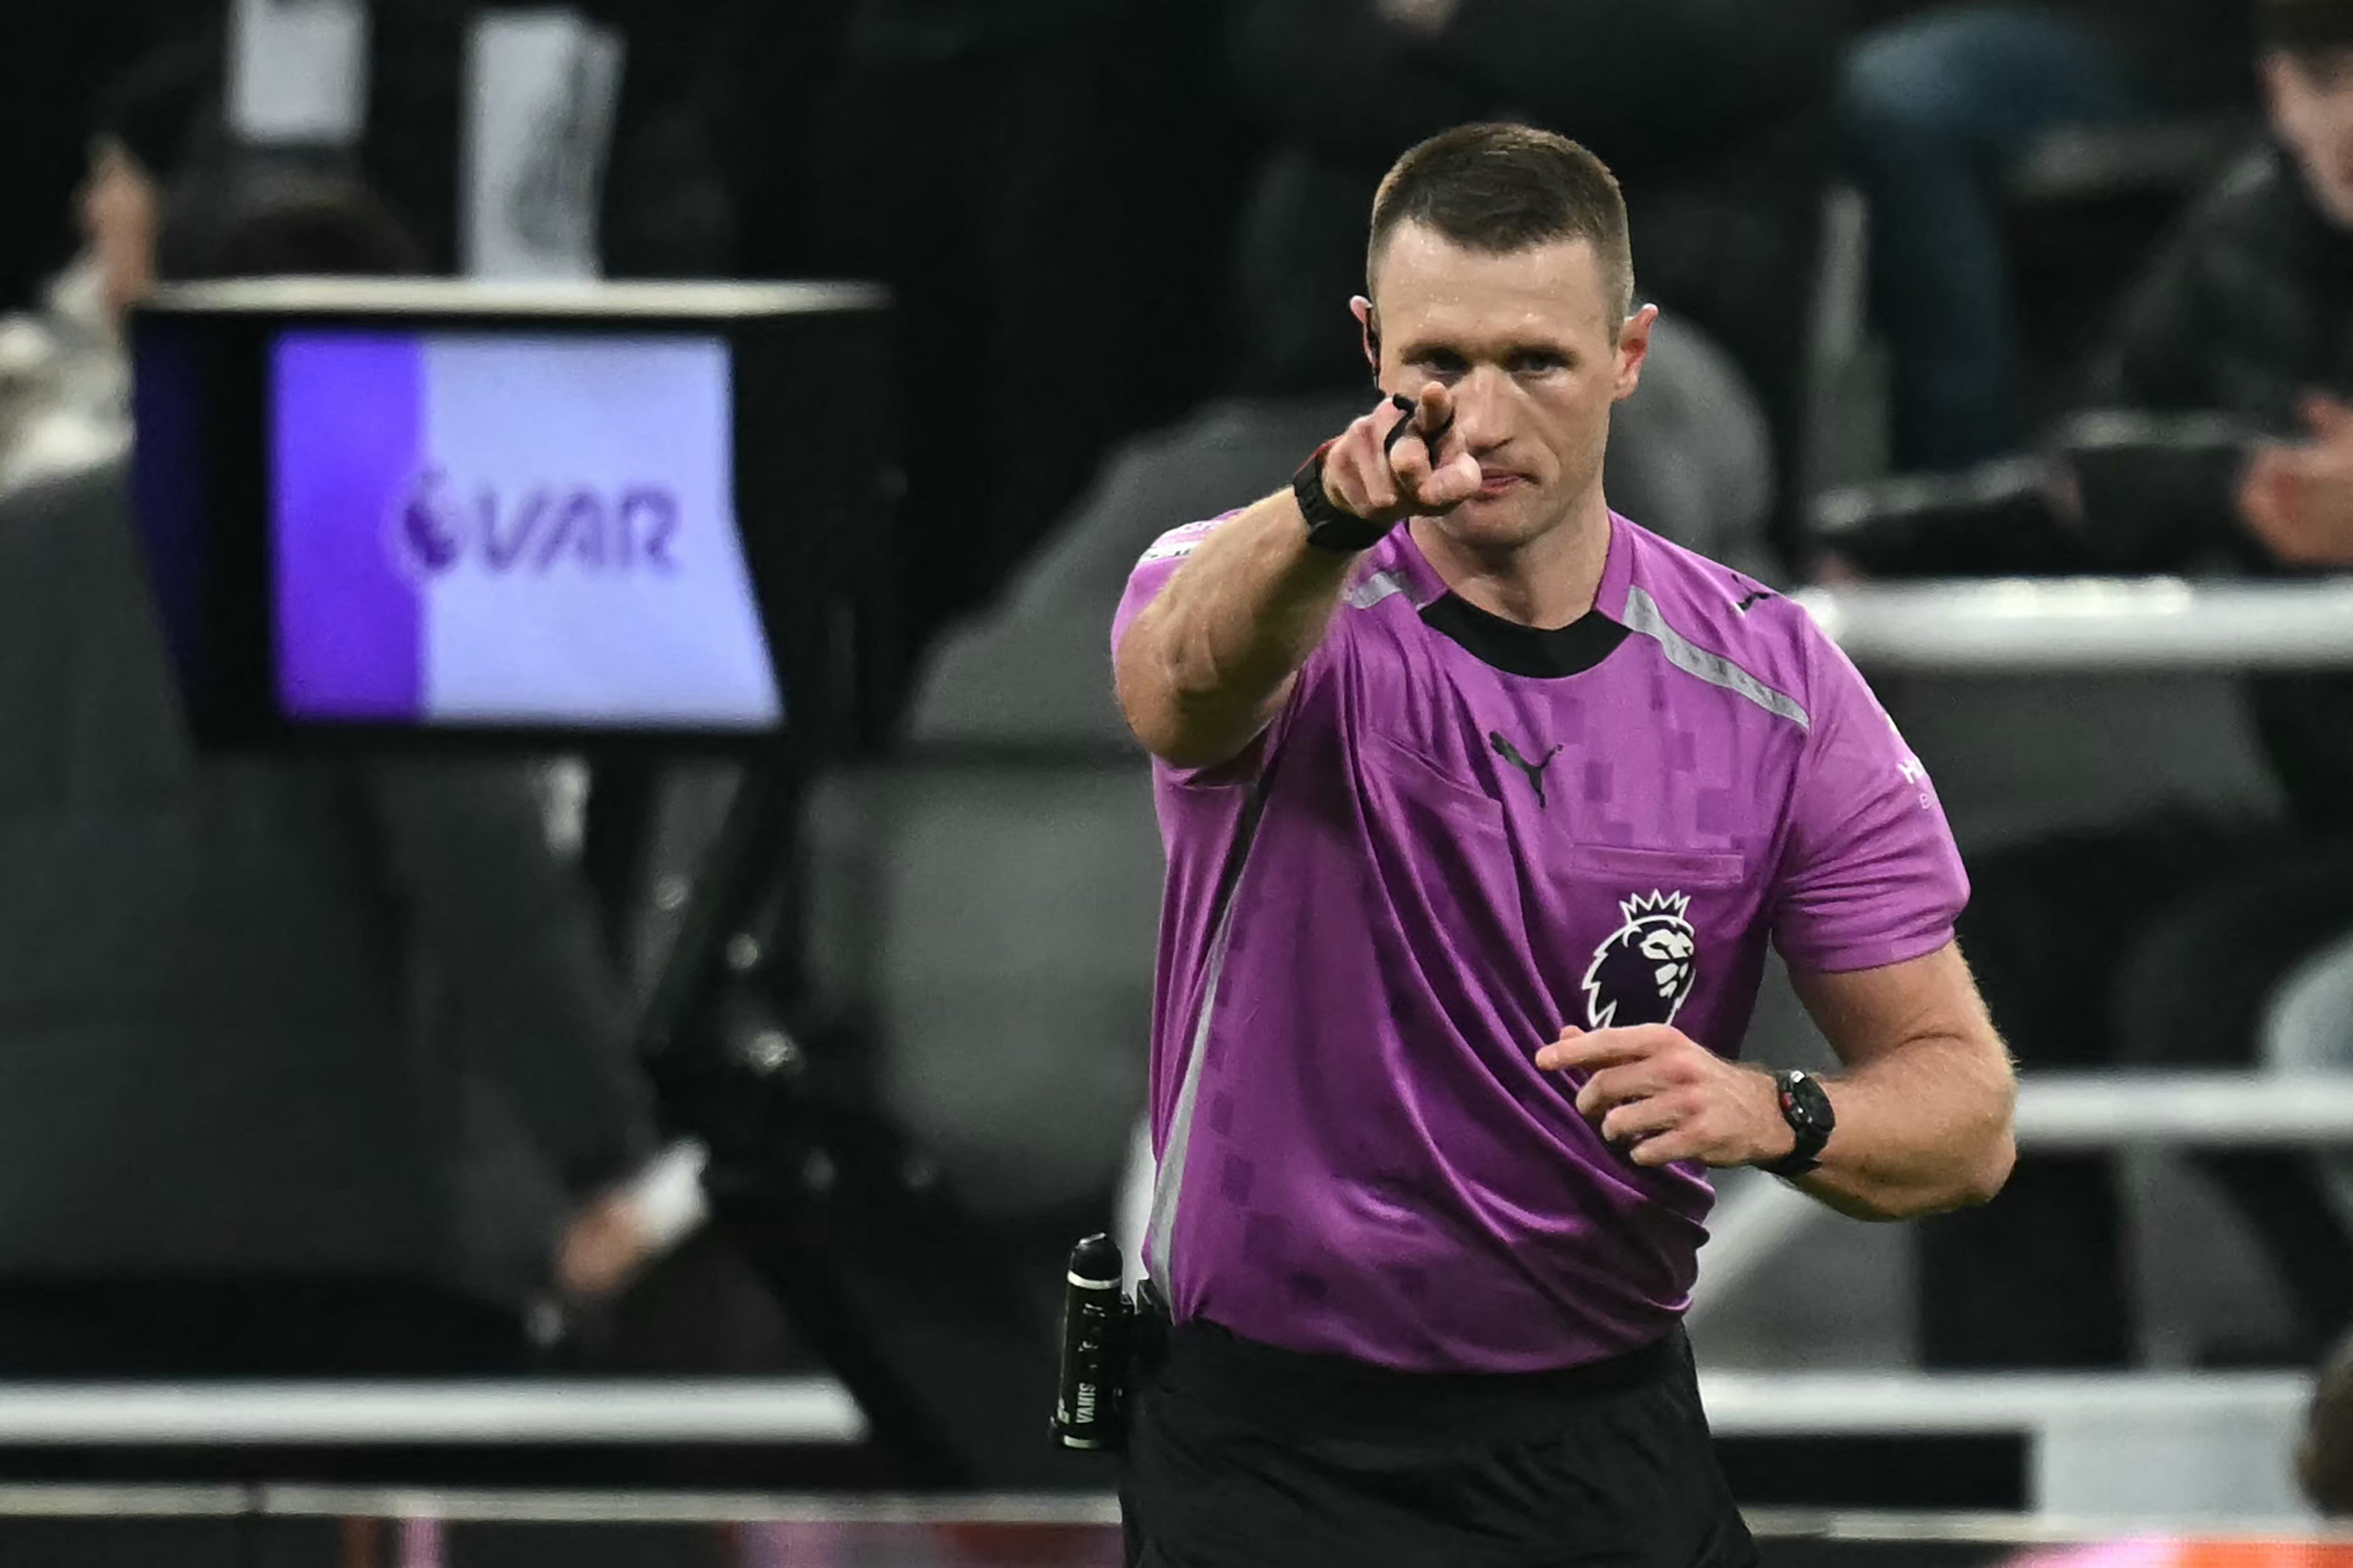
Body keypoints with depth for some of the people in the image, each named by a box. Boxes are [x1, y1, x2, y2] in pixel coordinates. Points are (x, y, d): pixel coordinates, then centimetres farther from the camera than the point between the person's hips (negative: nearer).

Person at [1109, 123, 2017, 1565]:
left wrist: (1773, 1116, -24)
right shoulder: (1251, 598, -10)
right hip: (1270, 1451, -2)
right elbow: (1186, 680, -36)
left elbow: (1964, 1107, -2)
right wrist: (1332, 513, -58)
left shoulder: (1775, 683, -3)